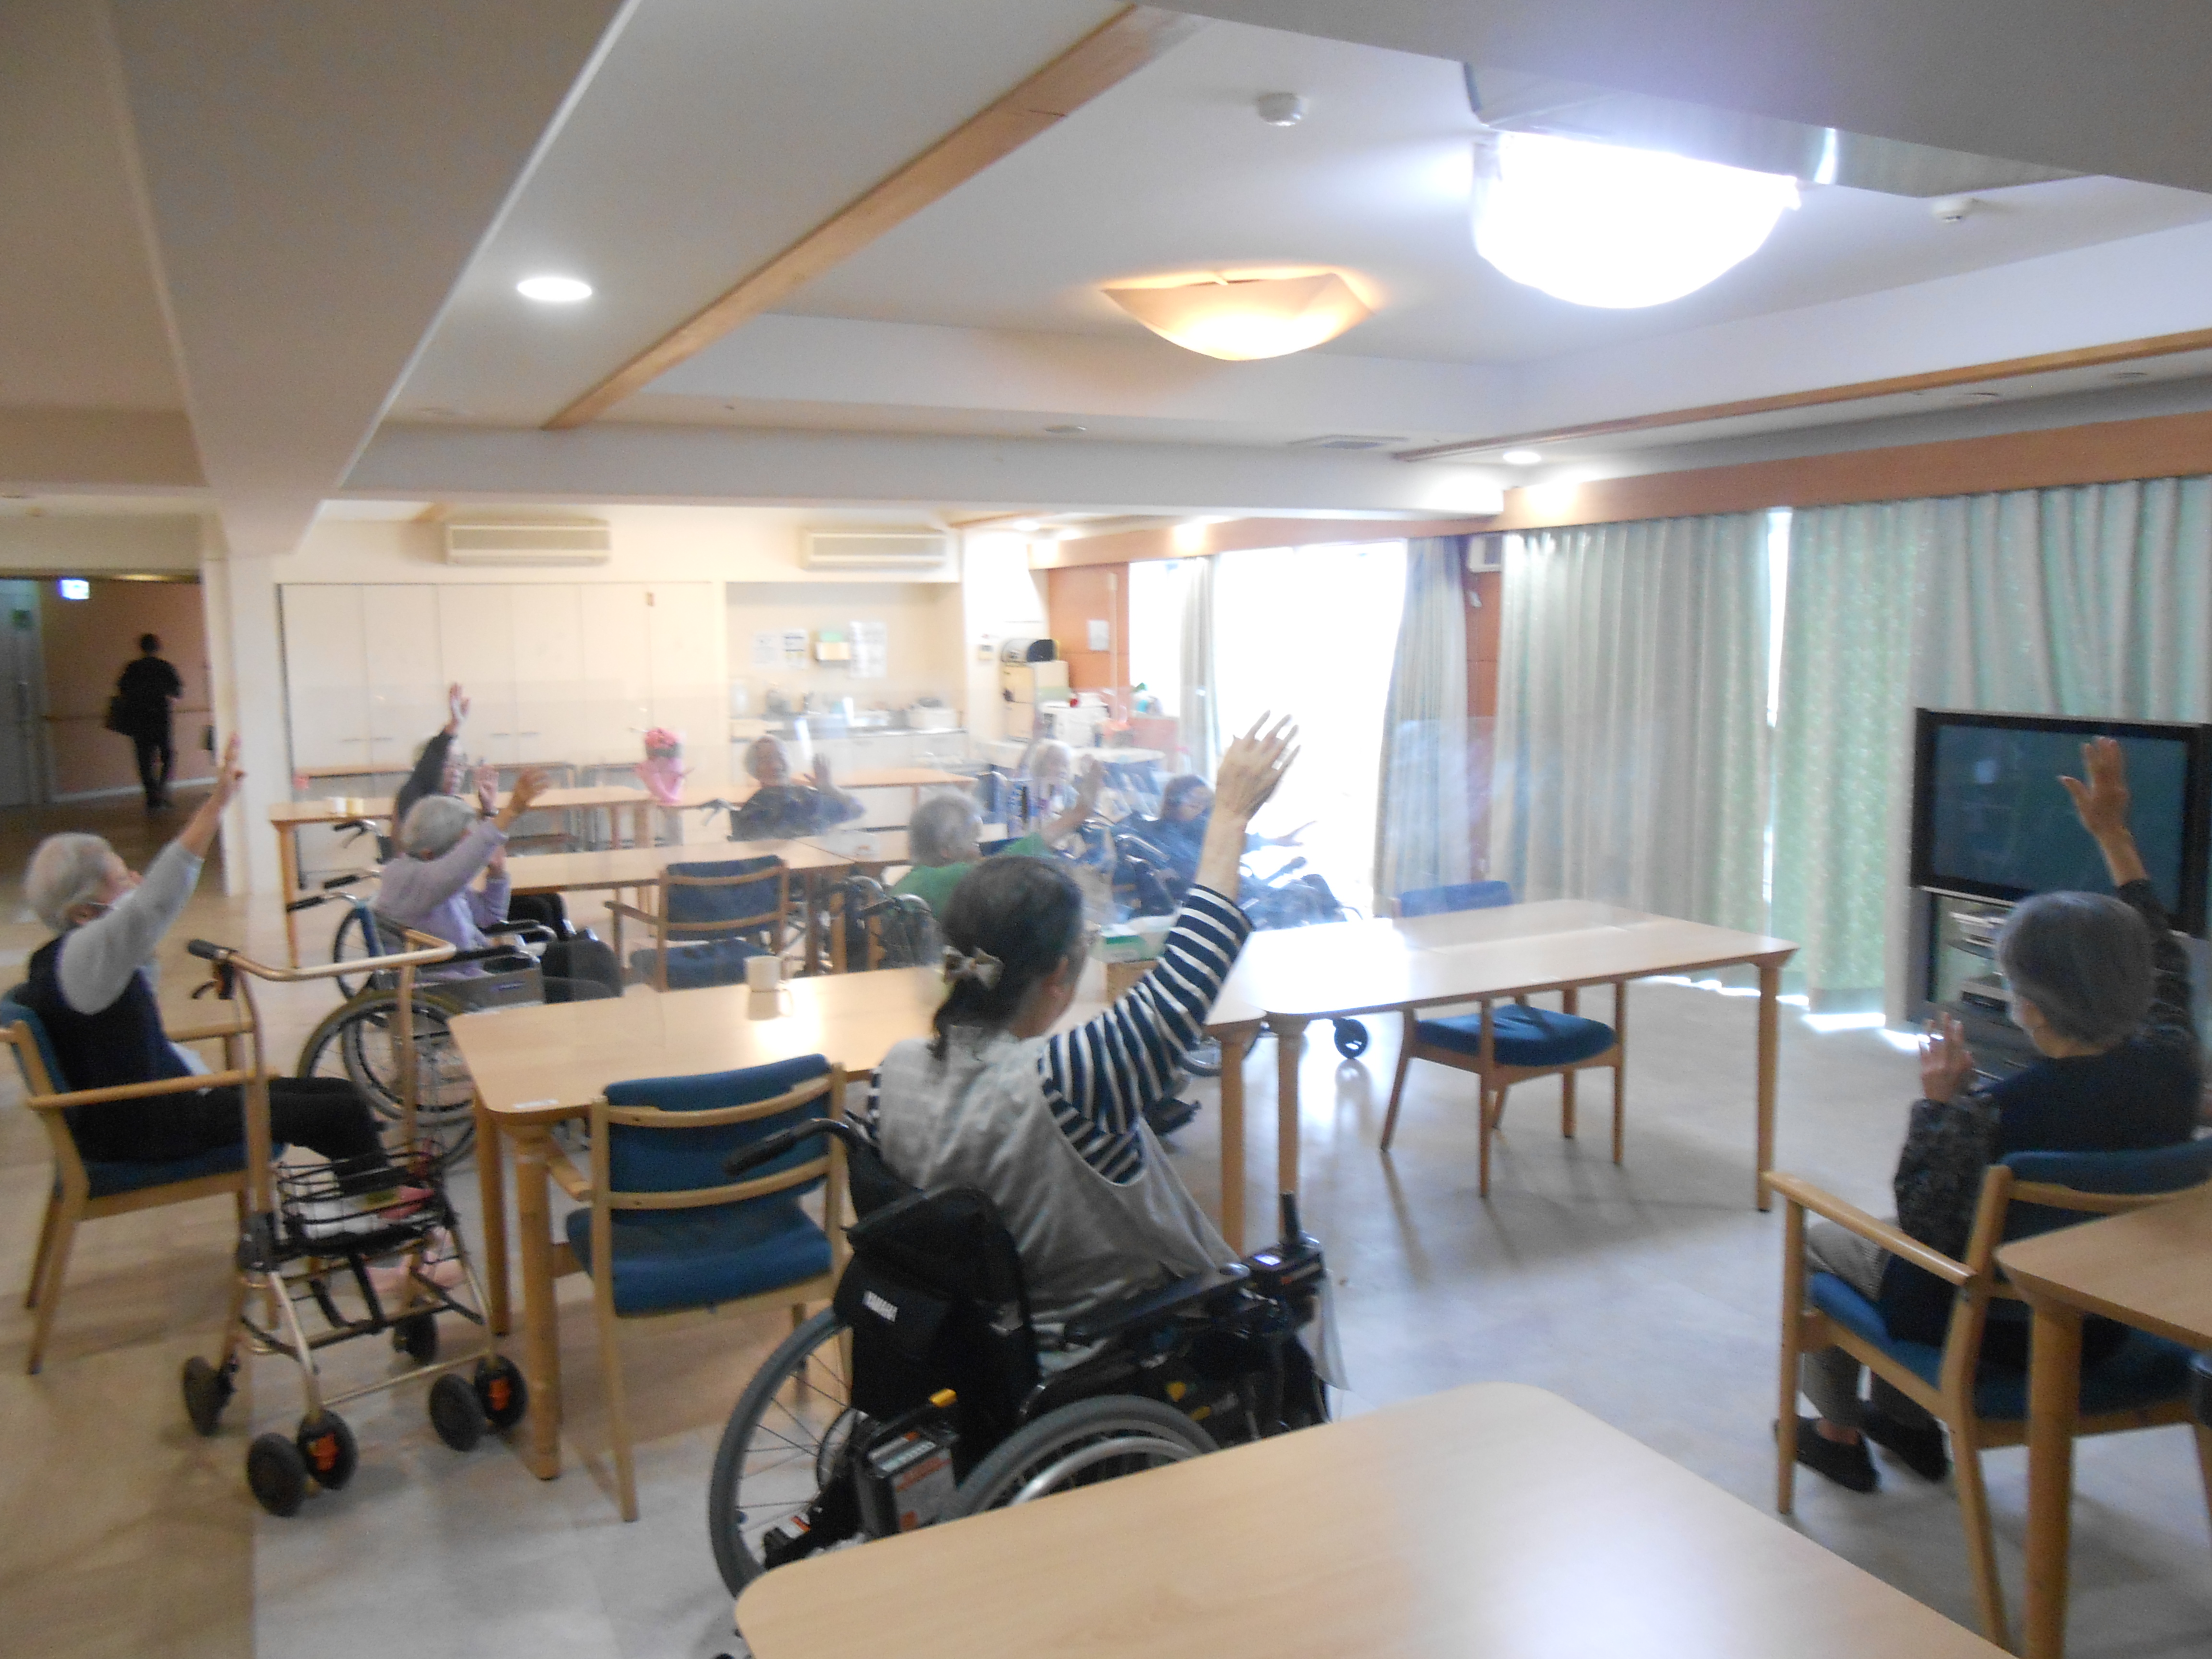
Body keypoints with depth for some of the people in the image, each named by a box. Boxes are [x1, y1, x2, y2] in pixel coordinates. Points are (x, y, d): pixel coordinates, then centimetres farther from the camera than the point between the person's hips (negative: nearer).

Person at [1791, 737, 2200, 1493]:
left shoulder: (1992, 1115, -36)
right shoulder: (2171, 1064, -19)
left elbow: (1922, 1225, -22)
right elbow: (2165, 967, 2)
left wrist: (1938, 1102, -19)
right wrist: (2113, 836, 6)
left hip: (1996, 1329, -7)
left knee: (1817, 1237, 20)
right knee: (1886, 1234, 30)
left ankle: (1839, 1435, 34)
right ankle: (1909, 1423, 43)